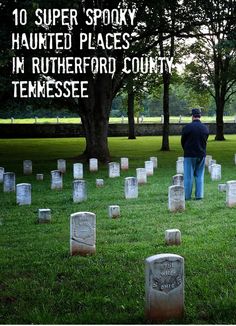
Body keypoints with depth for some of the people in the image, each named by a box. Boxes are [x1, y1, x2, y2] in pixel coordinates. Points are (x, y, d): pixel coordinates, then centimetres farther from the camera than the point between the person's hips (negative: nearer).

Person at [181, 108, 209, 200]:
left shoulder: (187, 127, -11)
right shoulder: (205, 128, 1)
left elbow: (183, 141, -1)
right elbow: (205, 142, 8)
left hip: (189, 155, -3)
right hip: (201, 154, 4)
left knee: (188, 176, 2)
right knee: (199, 175, 10)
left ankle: (187, 195, 4)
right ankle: (199, 195, 8)